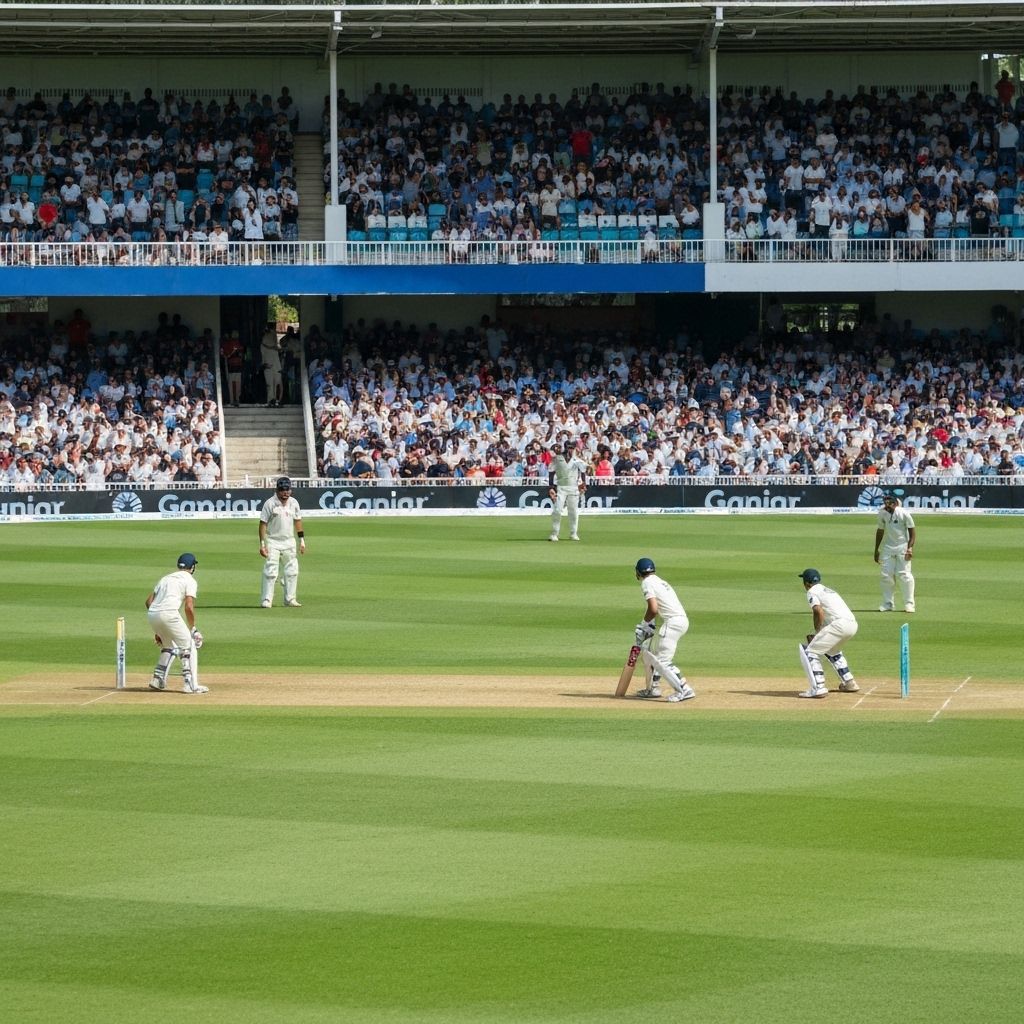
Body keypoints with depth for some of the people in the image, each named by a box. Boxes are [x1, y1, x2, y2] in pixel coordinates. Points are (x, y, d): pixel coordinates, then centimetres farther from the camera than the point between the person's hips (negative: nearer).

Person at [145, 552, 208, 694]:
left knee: (169, 646, 27)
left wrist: (157, 629, 25)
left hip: (152, 615, 7)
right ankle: (191, 685, -4)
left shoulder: (166, 578, 26)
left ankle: (157, 680, 23)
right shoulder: (190, 581, 6)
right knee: (188, 646, 4)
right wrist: (192, 628, 4)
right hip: (169, 613, -7)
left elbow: (149, 601, 22)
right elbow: (189, 607, -8)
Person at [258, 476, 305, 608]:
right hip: (273, 541, -5)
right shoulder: (270, 503, -11)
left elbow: (297, 521, 14)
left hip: (289, 541, 5)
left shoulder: (293, 503, 4)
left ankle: (290, 599, 14)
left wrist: (302, 540, 11)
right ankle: (266, 600, -7)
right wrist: (262, 544, -16)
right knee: (270, 571, -10)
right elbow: (263, 524, -11)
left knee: (292, 572, 6)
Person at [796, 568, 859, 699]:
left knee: (809, 652, -4)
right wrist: (818, 635, 24)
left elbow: (818, 611, -13)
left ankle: (818, 688, -15)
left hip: (840, 624, -9)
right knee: (832, 650, 35)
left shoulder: (812, 591, 4)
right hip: (852, 623, 9)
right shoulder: (828, 590, 31)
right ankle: (849, 683, 34)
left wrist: (817, 632, -1)